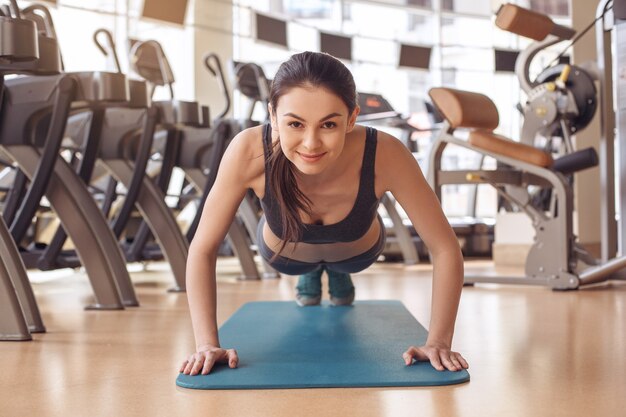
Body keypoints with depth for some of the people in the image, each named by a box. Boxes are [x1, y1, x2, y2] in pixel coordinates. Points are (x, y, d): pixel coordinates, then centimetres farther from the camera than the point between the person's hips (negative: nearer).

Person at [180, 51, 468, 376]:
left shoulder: (384, 154, -43)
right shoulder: (249, 151, -42)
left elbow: (445, 248, -32)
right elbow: (202, 250, -30)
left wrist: (438, 342, -36)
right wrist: (207, 344, -36)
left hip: (357, 251, 0)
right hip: (286, 253, 0)